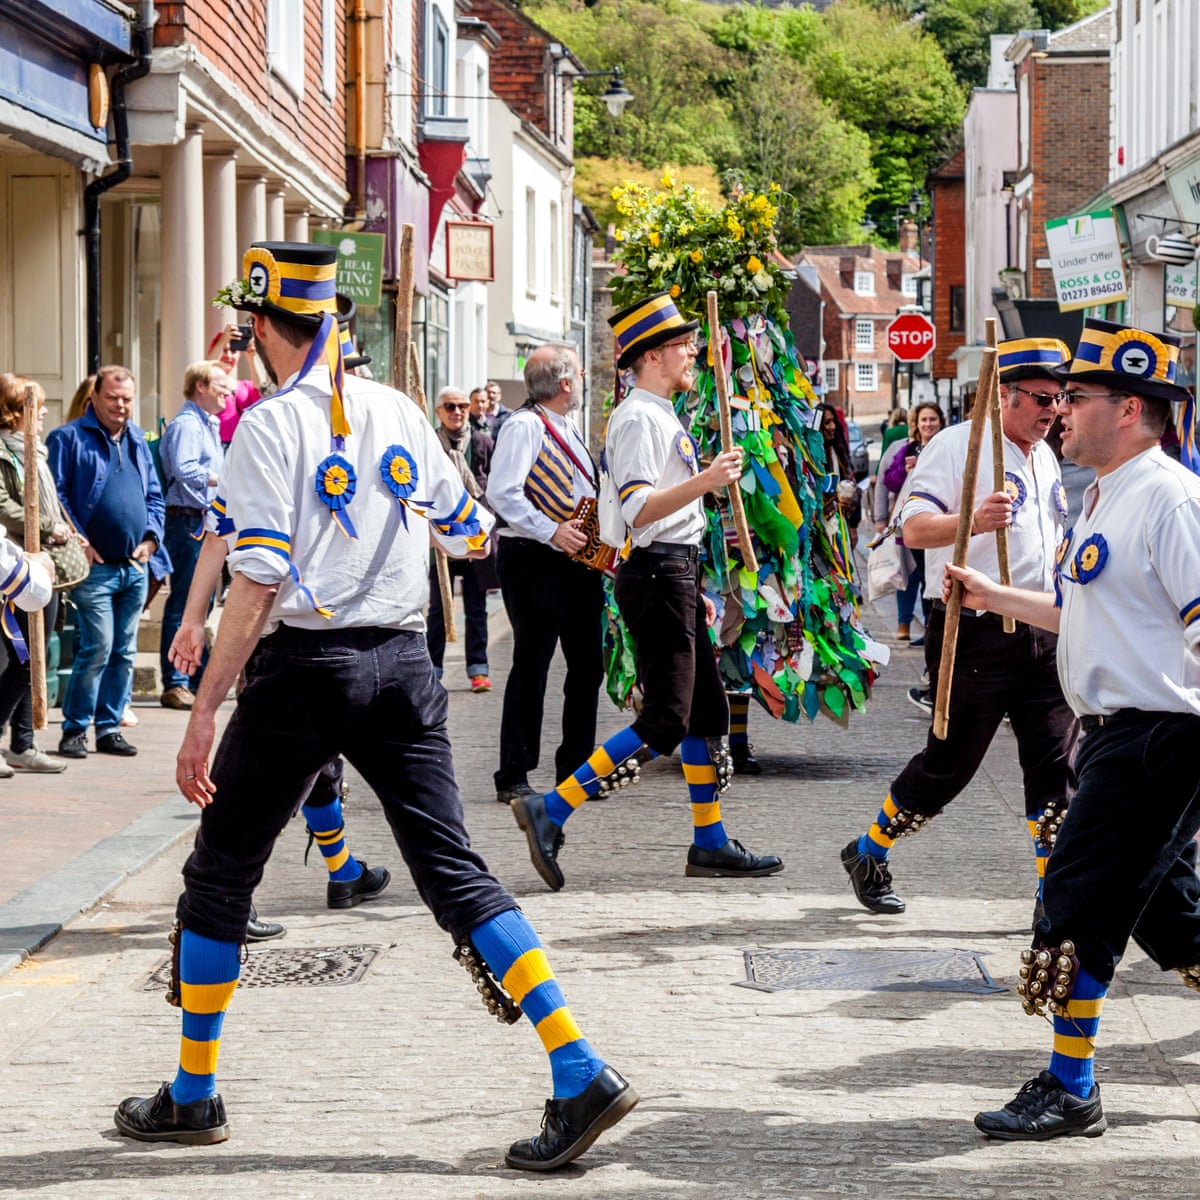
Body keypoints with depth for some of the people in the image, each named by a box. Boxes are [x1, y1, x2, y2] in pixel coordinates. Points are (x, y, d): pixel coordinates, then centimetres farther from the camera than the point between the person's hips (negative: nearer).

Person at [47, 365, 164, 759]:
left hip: (134, 566, 6)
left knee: (124, 652, 8)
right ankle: (74, 729, -1)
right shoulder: (68, 439, -3)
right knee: (97, 649, -11)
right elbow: (55, 496, -7)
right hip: (94, 566, -6)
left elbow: (154, 496, 21)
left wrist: (150, 538, 6)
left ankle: (109, 727, 15)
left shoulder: (137, 441, 17)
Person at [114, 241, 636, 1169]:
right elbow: (472, 535, 20)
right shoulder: (399, 414, 8)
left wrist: (205, 712, -14)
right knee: (453, 869, 2)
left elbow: (259, 580, -15)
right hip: (404, 665, 5)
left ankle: (194, 1096, 20)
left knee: (221, 874, 11)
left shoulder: (272, 424, -8)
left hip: (305, 666, -5)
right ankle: (582, 1075, -10)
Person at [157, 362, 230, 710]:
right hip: (187, 521, -10)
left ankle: (197, 680, 20)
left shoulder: (208, 424, 20)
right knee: (183, 603, -8)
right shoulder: (186, 424, -12)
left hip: (205, 521, 10)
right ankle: (174, 685, -6)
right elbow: (185, 470, -25)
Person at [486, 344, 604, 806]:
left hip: (578, 561, 9)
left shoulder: (568, 429, 18)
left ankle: (576, 769, 21)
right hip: (534, 561, -9)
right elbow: (501, 494, -20)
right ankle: (513, 778, 0)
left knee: (587, 665, 11)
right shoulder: (525, 427, -10)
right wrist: (551, 531, -23)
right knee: (531, 668, -6)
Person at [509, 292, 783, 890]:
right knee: (664, 723, -14)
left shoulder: (662, 417, 18)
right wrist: (705, 481, -34)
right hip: (657, 576, -10)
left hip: (676, 576, 10)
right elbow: (638, 509, -25)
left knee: (709, 711, 13)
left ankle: (710, 842, 20)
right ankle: (549, 811, -14)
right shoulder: (637, 418, -13)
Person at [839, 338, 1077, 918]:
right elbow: (915, 527, -21)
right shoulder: (957, 444, -10)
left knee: (1054, 766, 1)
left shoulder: (1045, 456, 16)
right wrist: (971, 521, -39)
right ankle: (867, 854, 22)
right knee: (950, 762, 1)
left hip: (1043, 634, 7)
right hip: (977, 635, -7)